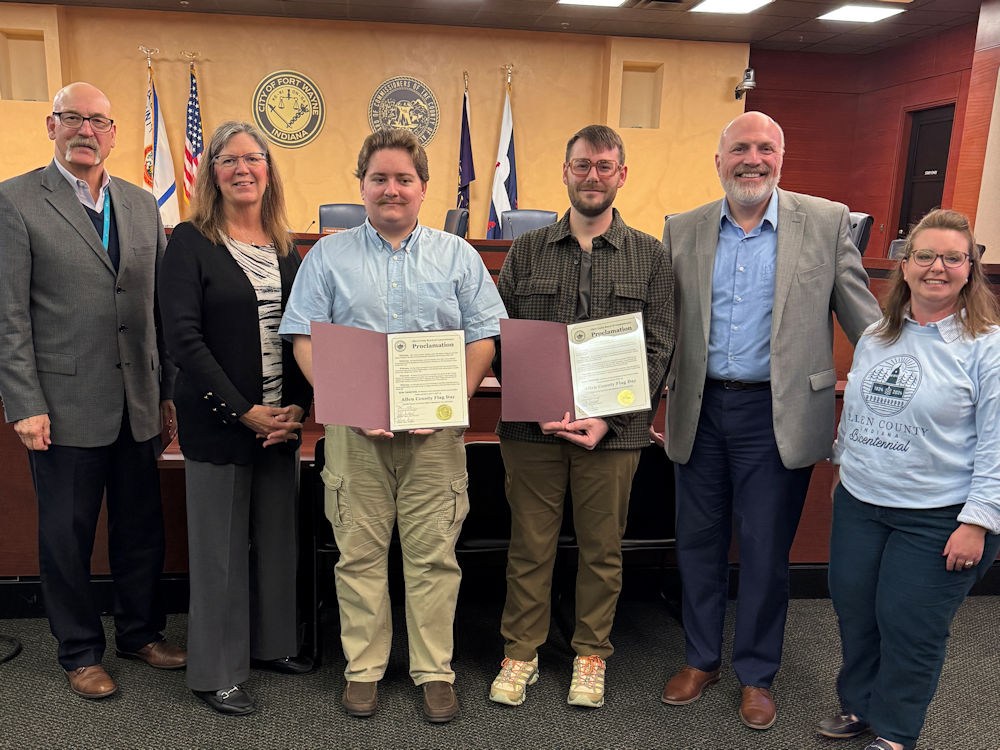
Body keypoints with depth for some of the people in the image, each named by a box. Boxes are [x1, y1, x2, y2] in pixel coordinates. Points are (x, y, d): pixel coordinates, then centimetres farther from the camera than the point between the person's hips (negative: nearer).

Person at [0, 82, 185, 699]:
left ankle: (141, 632, 34)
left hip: (138, 404, 4)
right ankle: (81, 652, 30)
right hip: (66, 406, -4)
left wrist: (169, 390, 8)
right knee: (67, 537, 11)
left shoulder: (143, 204, 9)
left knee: (143, 528, 14)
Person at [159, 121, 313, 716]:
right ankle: (217, 673, 23)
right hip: (218, 422, -4)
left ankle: (273, 643, 34)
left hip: (283, 421, 5)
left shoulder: (286, 248, 9)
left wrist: (298, 407, -6)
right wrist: (245, 412, -16)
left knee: (279, 536, 14)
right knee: (221, 546, 6)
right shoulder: (191, 242, -5)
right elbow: (184, 338, -12)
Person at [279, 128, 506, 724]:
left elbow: (484, 336, 5)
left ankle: (436, 671, 19)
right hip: (355, 429, 0)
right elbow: (305, 339, 3)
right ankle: (364, 668, 23)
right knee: (359, 553, 6)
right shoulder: (329, 256, 9)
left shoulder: (457, 256, 10)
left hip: (436, 430, 0)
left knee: (434, 554, 4)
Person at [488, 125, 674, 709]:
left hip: (613, 433, 0)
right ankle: (521, 652, 29)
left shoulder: (652, 257, 5)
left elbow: (657, 351, 0)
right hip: (533, 429, 0)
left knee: (603, 550, 13)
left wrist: (608, 421, -11)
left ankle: (592, 654, 33)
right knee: (530, 546, 10)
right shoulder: (526, 252, 6)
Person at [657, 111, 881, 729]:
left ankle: (757, 673, 31)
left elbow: (864, 317, 1)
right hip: (701, 411, 3)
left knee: (766, 551, 9)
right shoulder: (684, 230, 4)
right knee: (699, 540, 14)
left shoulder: (827, 221, -1)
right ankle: (701, 659, 35)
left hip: (776, 415, -2)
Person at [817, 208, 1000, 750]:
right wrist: (842, 467, 20)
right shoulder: (876, 337, 6)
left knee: (908, 625, 6)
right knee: (853, 610, 14)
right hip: (858, 504, 5)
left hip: (937, 518, -5)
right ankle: (858, 705, 37)